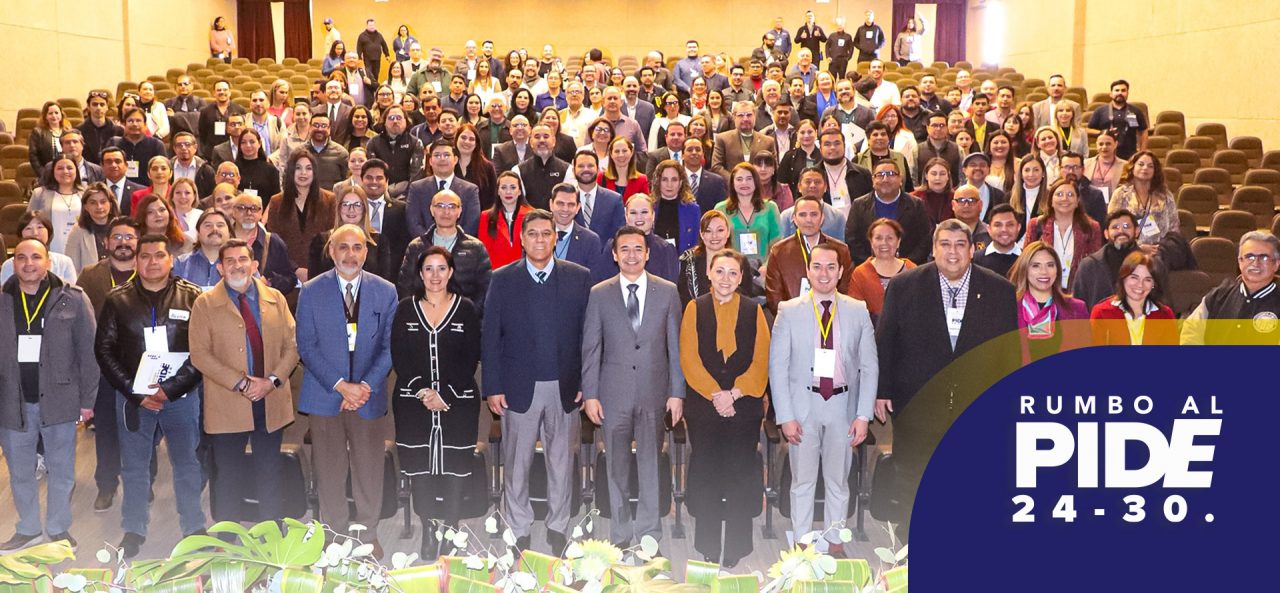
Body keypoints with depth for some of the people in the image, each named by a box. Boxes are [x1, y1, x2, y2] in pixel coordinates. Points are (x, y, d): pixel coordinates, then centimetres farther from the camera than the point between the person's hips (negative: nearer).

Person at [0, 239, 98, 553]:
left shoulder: (73, 299, -3)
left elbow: (88, 352, -2)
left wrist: (87, 400, -4)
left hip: (58, 399, -2)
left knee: (61, 470, 7)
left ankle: (58, 529, 22)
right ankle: (28, 529, 28)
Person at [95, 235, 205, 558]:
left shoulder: (193, 297, -1)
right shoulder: (118, 300, 4)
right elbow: (104, 349, 2)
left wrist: (173, 388, -13)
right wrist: (135, 393, -7)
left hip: (181, 395, -1)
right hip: (133, 396, 1)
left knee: (187, 464, 5)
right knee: (134, 467, 9)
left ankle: (194, 529, 16)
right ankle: (133, 531, 21)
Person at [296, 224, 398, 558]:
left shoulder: (385, 292, 3)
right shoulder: (311, 292, 1)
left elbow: (389, 347, 2)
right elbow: (306, 346, -2)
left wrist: (366, 386, -11)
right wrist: (340, 385, -12)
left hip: (368, 394, 1)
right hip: (324, 395, 0)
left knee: (369, 468, 6)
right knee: (330, 470, 6)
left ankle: (368, 534, 20)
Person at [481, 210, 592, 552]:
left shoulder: (579, 278, 1)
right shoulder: (502, 279, 1)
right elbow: (490, 337, -1)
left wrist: (588, 382, -4)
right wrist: (492, 387, -5)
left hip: (565, 389, 1)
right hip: (519, 388, 0)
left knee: (561, 461, 12)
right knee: (516, 463, 8)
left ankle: (558, 527, 27)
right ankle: (519, 531, 23)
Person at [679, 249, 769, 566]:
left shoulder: (753, 311, 4)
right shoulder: (695, 308, 3)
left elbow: (761, 361, -1)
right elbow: (688, 358, -3)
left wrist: (735, 393, -12)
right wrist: (715, 394, -13)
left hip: (744, 405, 0)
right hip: (702, 405, 0)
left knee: (741, 475, 2)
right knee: (705, 474, 5)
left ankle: (736, 548, 12)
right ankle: (708, 546, 16)